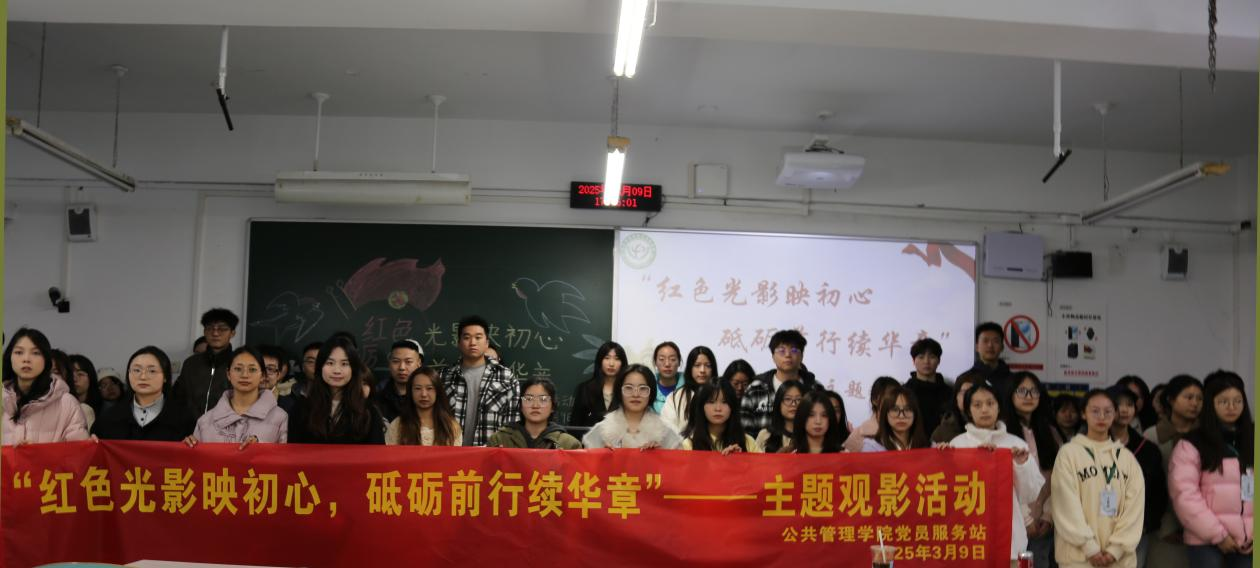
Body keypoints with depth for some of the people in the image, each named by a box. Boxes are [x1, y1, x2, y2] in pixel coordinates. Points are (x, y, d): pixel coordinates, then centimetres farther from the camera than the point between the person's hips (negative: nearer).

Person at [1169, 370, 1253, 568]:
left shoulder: (1252, 442, 13)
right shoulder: (1191, 445, -2)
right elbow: (1184, 494, -9)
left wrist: (1256, 533, -5)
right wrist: (1217, 534, -12)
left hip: (1247, 541, 4)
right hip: (1206, 540, -4)